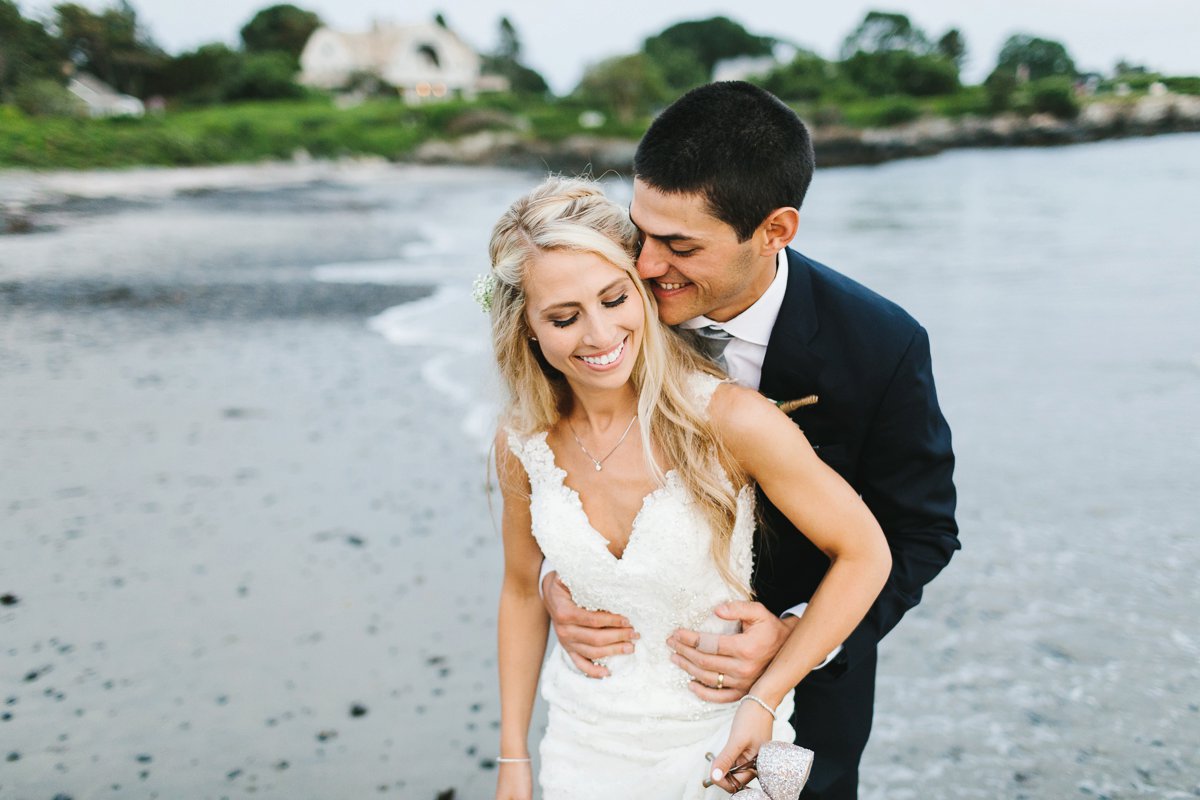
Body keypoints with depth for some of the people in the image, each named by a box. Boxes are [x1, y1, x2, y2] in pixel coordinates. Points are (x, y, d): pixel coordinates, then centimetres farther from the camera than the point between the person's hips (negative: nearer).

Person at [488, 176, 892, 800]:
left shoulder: (729, 420, -25)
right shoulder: (523, 442, -12)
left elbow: (864, 554, -16)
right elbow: (522, 590, 2)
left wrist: (765, 699, -16)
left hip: (719, 741, -2)